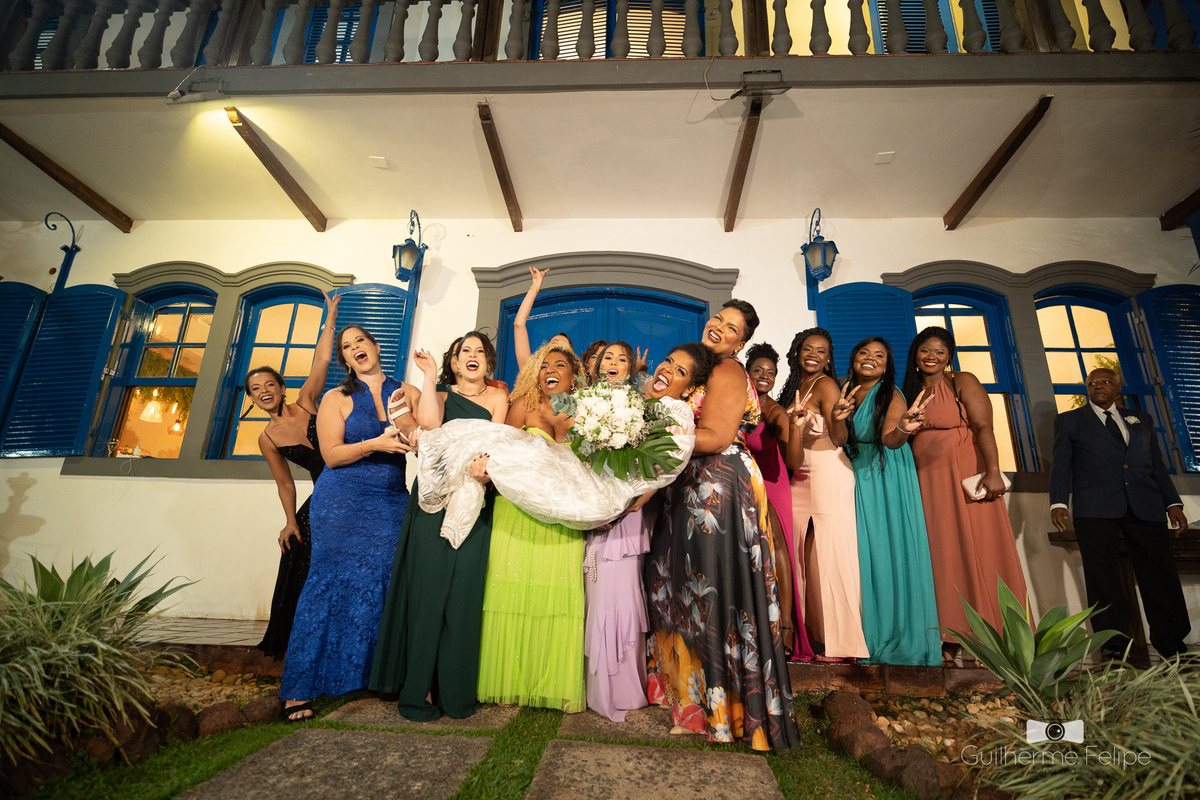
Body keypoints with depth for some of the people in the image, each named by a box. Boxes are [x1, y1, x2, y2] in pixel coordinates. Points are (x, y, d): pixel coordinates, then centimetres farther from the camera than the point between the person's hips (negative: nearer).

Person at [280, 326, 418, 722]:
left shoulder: (407, 392, 8)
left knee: (388, 585, -2)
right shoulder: (336, 398, 6)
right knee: (331, 585, -2)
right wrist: (375, 444, -20)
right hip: (342, 504, -1)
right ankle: (298, 688, 11)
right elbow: (332, 454, -3)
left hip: (392, 503, 2)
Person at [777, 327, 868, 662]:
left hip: (830, 474, -8)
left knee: (832, 554, -5)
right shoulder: (795, 388, 14)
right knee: (809, 555, 8)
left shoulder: (826, 384, -8)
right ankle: (817, 634, 18)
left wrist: (838, 418, -37)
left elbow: (840, 439, -18)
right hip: (802, 479, 8)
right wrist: (794, 422, 1)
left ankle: (843, 642, 4)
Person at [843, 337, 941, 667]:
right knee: (865, 553, 6)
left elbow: (888, 438, -27)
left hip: (888, 481, -4)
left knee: (892, 550, -2)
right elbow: (840, 440, 8)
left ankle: (904, 637, 12)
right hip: (856, 481, 4)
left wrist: (902, 431, -46)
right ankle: (871, 636, 18)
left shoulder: (891, 395, -9)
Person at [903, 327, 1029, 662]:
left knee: (977, 552, -2)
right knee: (943, 559, 4)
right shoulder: (912, 391, 15)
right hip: (927, 484, 5)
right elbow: (904, 439, 16)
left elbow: (983, 427, -12)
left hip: (966, 479, -5)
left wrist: (993, 472, -21)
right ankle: (951, 640, 8)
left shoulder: (963, 383, -1)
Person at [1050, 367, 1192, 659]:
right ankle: (1115, 644, 2)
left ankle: (1171, 642, 17)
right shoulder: (1069, 420, 12)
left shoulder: (1142, 420, 21)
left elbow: (1157, 465, 19)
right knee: (1102, 577, -4)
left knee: (1159, 571, 3)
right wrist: (1058, 503, -7)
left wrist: (1173, 503, 9)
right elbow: (1061, 464, 4)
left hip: (1145, 506, 3)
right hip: (1095, 509, -3)